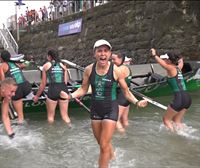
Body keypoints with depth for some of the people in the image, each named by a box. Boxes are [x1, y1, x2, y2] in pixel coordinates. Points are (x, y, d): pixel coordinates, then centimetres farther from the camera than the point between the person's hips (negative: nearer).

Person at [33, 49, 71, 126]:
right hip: (64, 90, 3)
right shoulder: (63, 66, 17)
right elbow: (65, 82, 10)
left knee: (50, 116, 13)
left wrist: (37, 96, 21)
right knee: (65, 115, 12)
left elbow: (43, 84, 11)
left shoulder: (46, 65, 11)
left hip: (52, 90, -2)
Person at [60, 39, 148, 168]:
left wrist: (136, 102, -19)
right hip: (95, 109, 4)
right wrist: (70, 96, -13)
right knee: (102, 144, 21)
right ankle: (112, 157, 53)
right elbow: (83, 90, 3)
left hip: (111, 109, -4)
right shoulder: (89, 70, -8)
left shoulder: (115, 71, -15)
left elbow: (126, 91, -4)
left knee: (104, 146, -4)